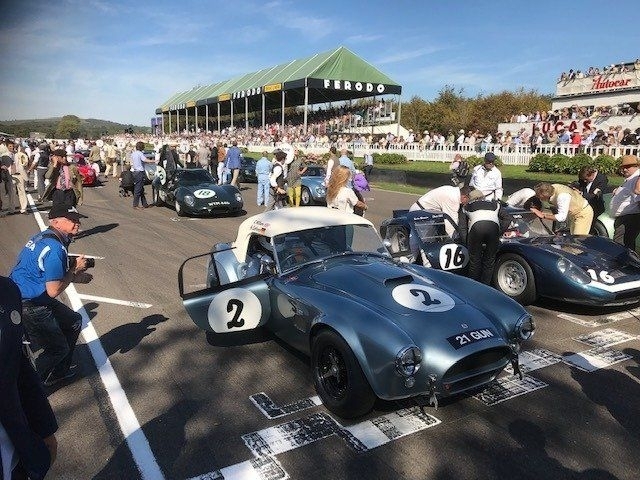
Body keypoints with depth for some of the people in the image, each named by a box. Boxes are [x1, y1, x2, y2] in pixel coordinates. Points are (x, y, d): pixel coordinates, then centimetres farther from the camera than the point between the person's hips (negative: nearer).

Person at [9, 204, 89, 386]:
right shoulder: (55, 248, -25)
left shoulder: (42, 237, 7)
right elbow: (53, 291, -25)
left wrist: (73, 269, 4)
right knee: (58, 349, 3)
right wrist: (75, 270, -12)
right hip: (29, 308, -10)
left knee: (74, 321, 21)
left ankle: (59, 372, 33)